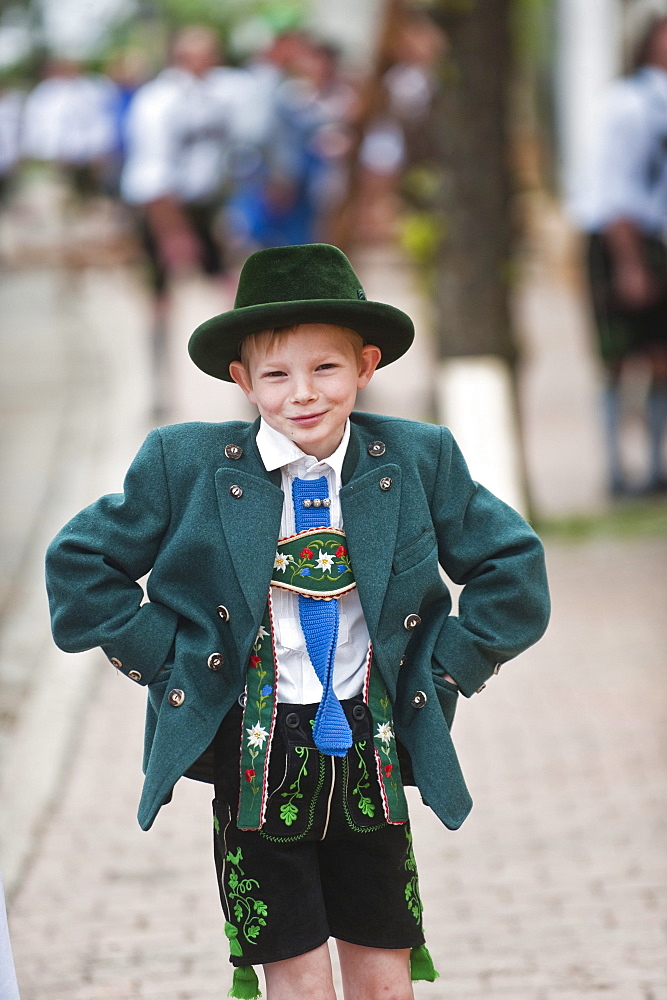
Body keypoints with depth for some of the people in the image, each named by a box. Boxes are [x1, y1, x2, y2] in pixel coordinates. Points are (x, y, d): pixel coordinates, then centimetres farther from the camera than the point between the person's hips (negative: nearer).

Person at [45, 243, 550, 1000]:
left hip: (372, 758, 2)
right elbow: (81, 565, 4)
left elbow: (511, 567, 9)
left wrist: (448, 670, 1)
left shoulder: (419, 461, -1)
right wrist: (165, 662, -1)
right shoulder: (184, 465, -5)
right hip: (255, 759, -2)